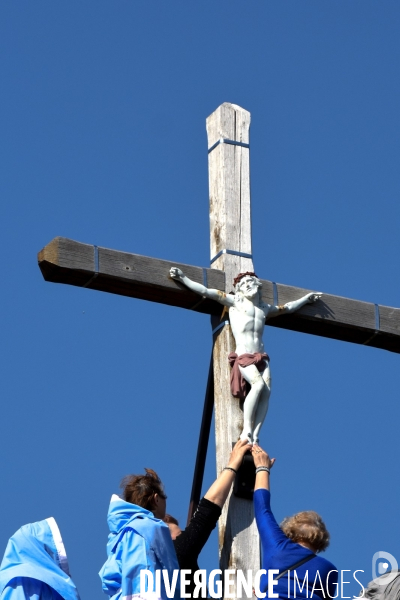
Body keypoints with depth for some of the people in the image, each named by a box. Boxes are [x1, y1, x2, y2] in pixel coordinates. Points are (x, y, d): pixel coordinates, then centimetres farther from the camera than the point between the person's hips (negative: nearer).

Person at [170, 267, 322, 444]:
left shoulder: (265, 308, 22)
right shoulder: (235, 301, 9)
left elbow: (288, 307, 40)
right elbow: (205, 291, 6)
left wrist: (306, 298, 48)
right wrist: (182, 278, 1)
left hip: (261, 357, 5)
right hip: (243, 356, -5)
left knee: (266, 391, -20)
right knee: (258, 384, -30)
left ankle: (254, 437, -24)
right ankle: (246, 432, -28)